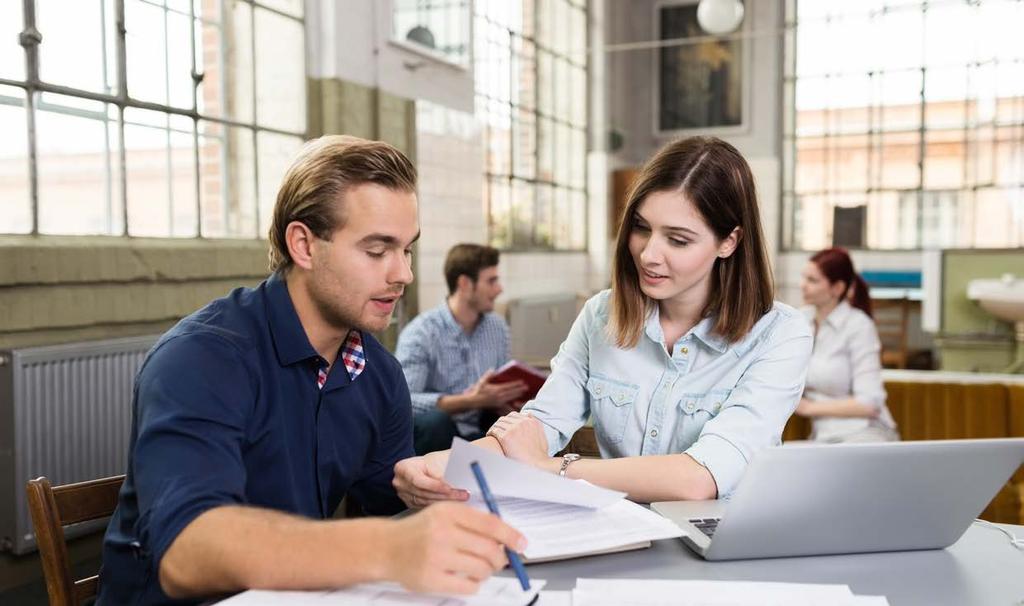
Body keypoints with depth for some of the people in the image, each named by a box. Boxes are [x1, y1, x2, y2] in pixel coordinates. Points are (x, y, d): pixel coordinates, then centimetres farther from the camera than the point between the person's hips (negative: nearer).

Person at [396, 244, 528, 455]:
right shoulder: (421, 332, -15)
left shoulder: (498, 326, 6)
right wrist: (471, 401, -32)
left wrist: (504, 400, -13)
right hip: (433, 434, -5)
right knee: (435, 420, -37)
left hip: (478, 436, 5)